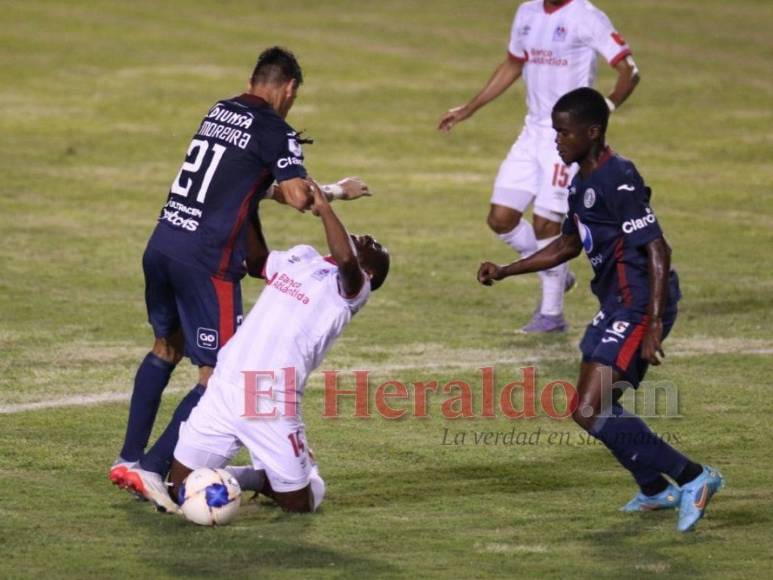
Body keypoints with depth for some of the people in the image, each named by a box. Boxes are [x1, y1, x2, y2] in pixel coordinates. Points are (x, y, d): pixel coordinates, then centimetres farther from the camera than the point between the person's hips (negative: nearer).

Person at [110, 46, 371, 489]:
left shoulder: (219, 112, 16)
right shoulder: (275, 132, -6)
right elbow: (299, 198, -15)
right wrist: (338, 192, 4)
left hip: (160, 247, 8)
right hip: (206, 263, -8)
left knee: (167, 347, 27)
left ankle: (127, 460, 29)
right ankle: (152, 470, -6)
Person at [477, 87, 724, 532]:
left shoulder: (618, 180, -19)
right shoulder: (583, 183, 12)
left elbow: (658, 250, -22)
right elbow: (569, 245, 26)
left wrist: (654, 326, -26)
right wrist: (504, 272, 22)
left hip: (640, 306, -10)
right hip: (617, 304, 10)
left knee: (589, 411, -15)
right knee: (595, 406, 21)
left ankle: (692, 478, -9)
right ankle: (656, 490, 36)